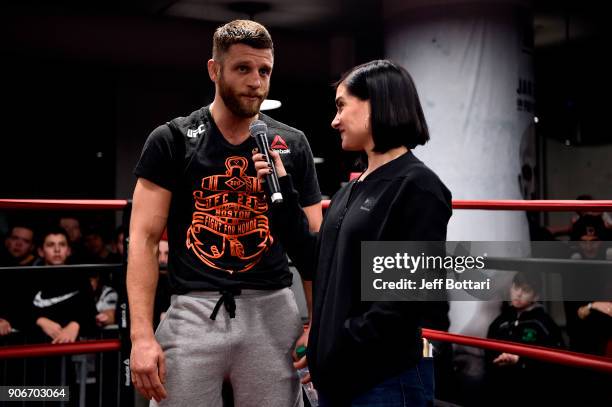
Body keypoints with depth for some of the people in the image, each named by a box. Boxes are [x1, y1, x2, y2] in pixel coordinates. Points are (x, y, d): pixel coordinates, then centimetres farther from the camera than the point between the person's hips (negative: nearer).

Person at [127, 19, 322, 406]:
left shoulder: (293, 145, 7)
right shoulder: (172, 140, 1)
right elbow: (144, 239, -2)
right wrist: (142, 333, -12)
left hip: (273, 311, 2)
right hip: (194, 312, -1)